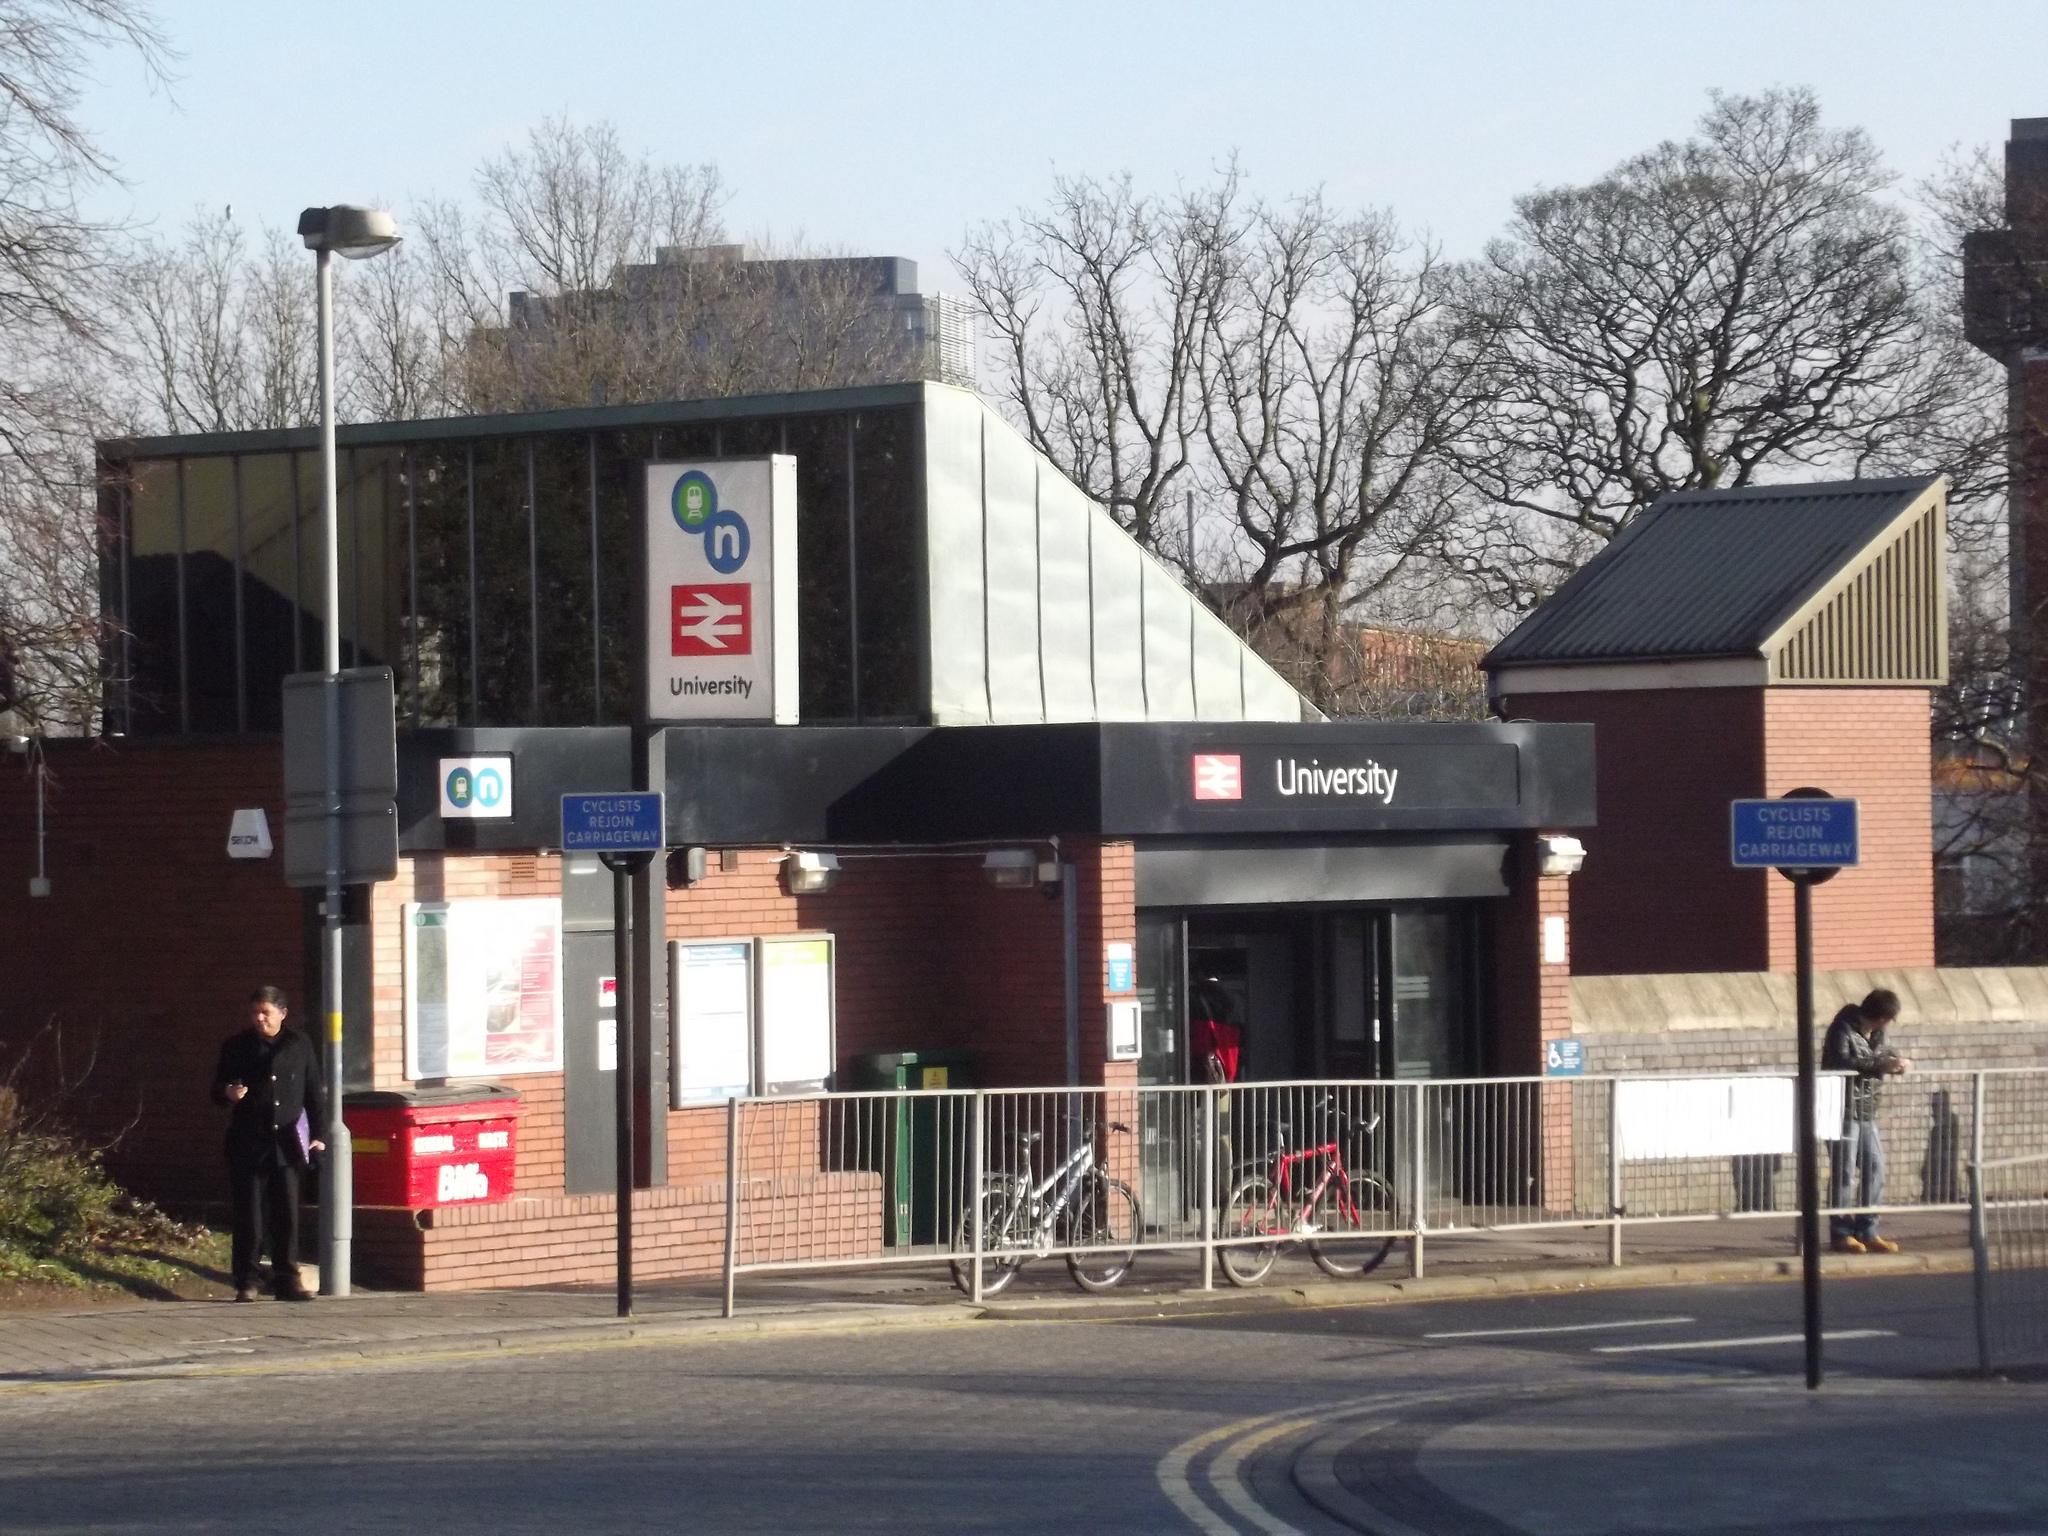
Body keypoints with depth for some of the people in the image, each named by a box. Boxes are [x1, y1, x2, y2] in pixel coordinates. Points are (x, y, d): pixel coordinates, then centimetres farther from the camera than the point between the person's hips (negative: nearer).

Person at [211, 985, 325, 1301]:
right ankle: (246, 1282, 4)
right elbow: (217, 1091, 10)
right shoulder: (236, 1047, 7)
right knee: (249, 1216, -1)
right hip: (248, 1144, -1)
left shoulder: (300, 1046, 10)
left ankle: (287, 1279, 6)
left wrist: (317, 1133, 7)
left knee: (287, 1215, 1)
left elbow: (313, 1093, 13)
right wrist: (228, 1095, -13)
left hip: (287, 1144, 1)